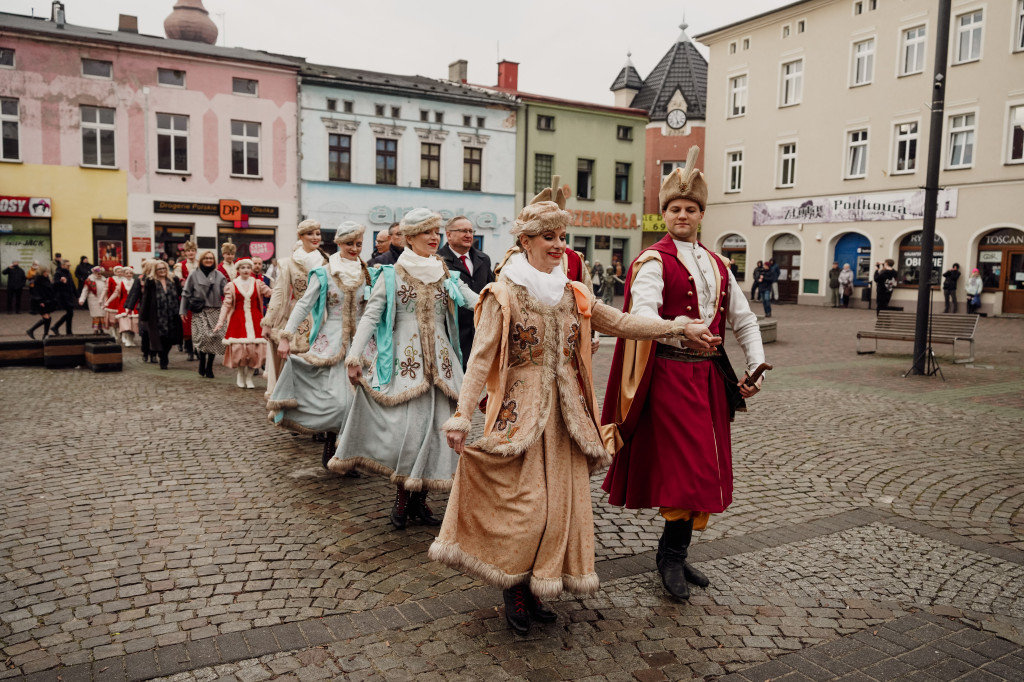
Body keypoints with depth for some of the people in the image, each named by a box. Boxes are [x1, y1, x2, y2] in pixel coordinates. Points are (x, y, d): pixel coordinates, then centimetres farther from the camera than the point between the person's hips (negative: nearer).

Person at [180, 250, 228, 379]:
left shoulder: (219, 275, 10)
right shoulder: (194, 275, 8)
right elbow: (186, 294, 10)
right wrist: (182, 310, 5)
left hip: (215, 311, 2)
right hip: (199, 312, -1)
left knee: (214, 338, -2)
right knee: (202, 336, -17)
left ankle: (209, 367, 11)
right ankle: (202, 362, 4)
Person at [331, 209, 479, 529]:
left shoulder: (446, 276, 12)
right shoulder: (391, 275, 2)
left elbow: (478, 302, 2)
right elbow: (370, 316, -3)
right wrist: (354, 353, -14)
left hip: (438, 361, 4)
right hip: (404, 361, -4)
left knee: (434, 425, 3)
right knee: (407, 426, -9)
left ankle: (419, 498, 15)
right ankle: (402, 496, 9)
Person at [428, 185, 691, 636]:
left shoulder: (574, 294, 11)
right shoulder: (503, 295, -6)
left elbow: (620, 323, 14)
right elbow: (482, 357, -11)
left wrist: (676, 326, 8)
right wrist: (462, 414, -18)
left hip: (566, 410, 6)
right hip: (522, 409, -5)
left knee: (563, 499, 7)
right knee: (524, 502, -7)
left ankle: (535, 591, 22)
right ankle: (513, 588, 17)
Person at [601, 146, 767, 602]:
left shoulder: (716, 265, 16)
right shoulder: (654, 261, -5)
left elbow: (743, 320, 18)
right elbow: (643, 316, -22)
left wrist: (755, 367, 6)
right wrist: (682, 330, -40)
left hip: (709, 374, 7)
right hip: (669, 373, -7)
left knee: (705, 469, 10)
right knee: (687, 466, -9)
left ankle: (675, 555, 22)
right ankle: (670, 555, 9)